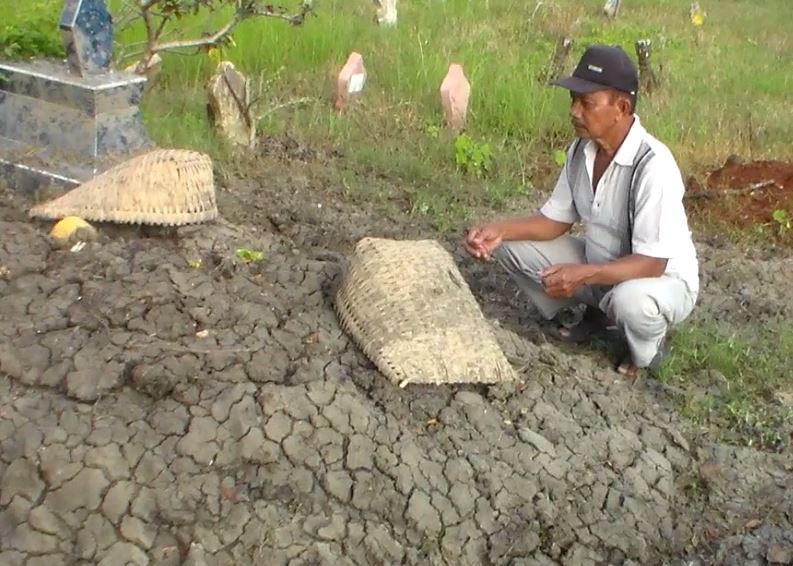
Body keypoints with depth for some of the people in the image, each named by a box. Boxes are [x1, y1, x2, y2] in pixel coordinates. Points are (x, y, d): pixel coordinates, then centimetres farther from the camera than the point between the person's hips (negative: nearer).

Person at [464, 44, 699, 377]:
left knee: (628, 299, -41)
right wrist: (500, 230, -17)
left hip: (664, 280, -6)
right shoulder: (581, 149, -9)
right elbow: (556, 219, 0)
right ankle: (595, 313, 10)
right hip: (598, 265, 7)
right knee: (510, 246, -4)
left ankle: (648, 351, -3)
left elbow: (652, 263, -31)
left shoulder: (653, 165, -32)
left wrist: (584, 275, -45)